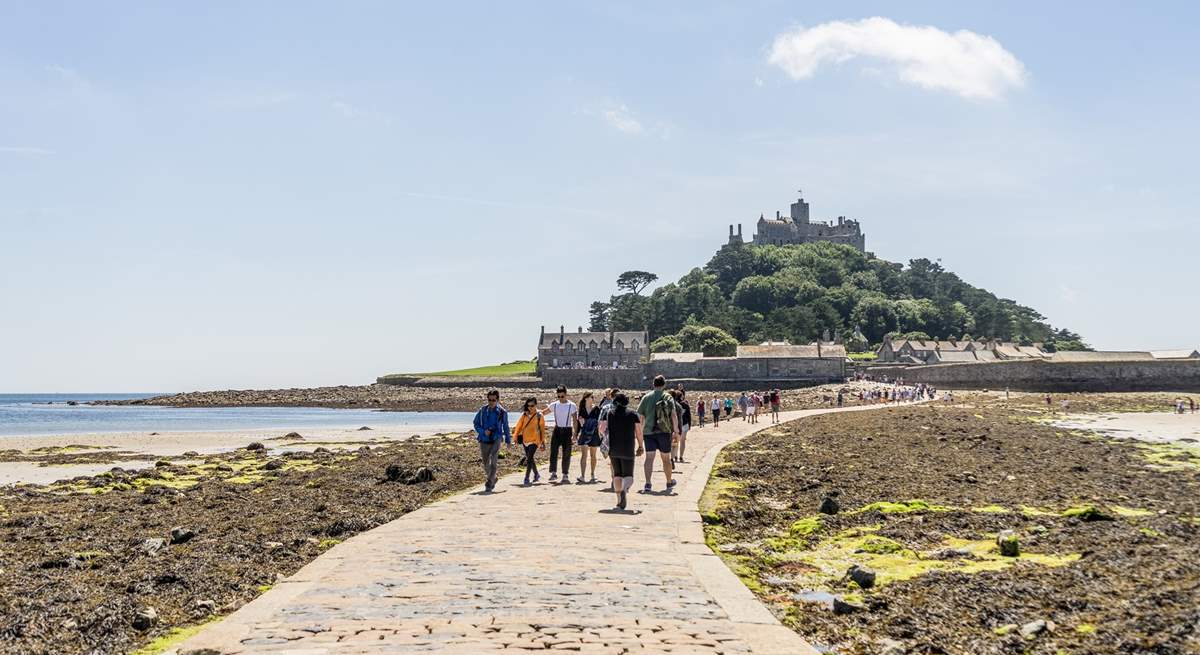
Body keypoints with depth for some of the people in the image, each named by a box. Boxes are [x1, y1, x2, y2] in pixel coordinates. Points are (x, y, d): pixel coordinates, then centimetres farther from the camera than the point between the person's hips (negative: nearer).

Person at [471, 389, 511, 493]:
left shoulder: (502, 412, -4)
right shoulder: (483, 410, -1)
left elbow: (505, 427, 9)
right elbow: (476, 423, 7)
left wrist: (508, 440, 16)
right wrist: (483, 431, -11)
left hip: (496, 440, -3)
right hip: (484, 440, 3)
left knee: (493, 463, -15)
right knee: (486, 464, 13)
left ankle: (489, 485, -13)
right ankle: (492, 480, 37)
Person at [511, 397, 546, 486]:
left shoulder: (539, 416, -2)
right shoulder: (524, 415, 5)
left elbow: (542, 429, 3)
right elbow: (519, 425, 7)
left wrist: (543, 441, 6)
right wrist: (516, 436, 0)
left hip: (534, 440, -4)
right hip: (525, 440, 4)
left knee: (529, 459, -15)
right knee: (530, 459, 15)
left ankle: (526, 479, -14)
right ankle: (536, 475, 33)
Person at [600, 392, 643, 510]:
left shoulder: (608, 413, 3)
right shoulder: (633, 414, 1)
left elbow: (601, 428, -3)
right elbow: (639, 432, -2)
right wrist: (640, 446, 7)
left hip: (613, 449, 1)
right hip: (628, 450, -1)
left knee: (617, 474, 14)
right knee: (628, 474, 4)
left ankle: (619, 501, 8)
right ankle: (625, 488, -30)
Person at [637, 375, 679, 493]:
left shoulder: (646, 397, 6)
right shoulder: (668, 397, 0)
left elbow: (640, 417, 7)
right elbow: (674, 415, -9)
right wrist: (676, 430, -4)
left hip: (648, 432, 1)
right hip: (664, 431, -1)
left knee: (649, 457, -5)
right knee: (665, 458, 13)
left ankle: (648, 484, -18)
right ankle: (669, 483, 29)